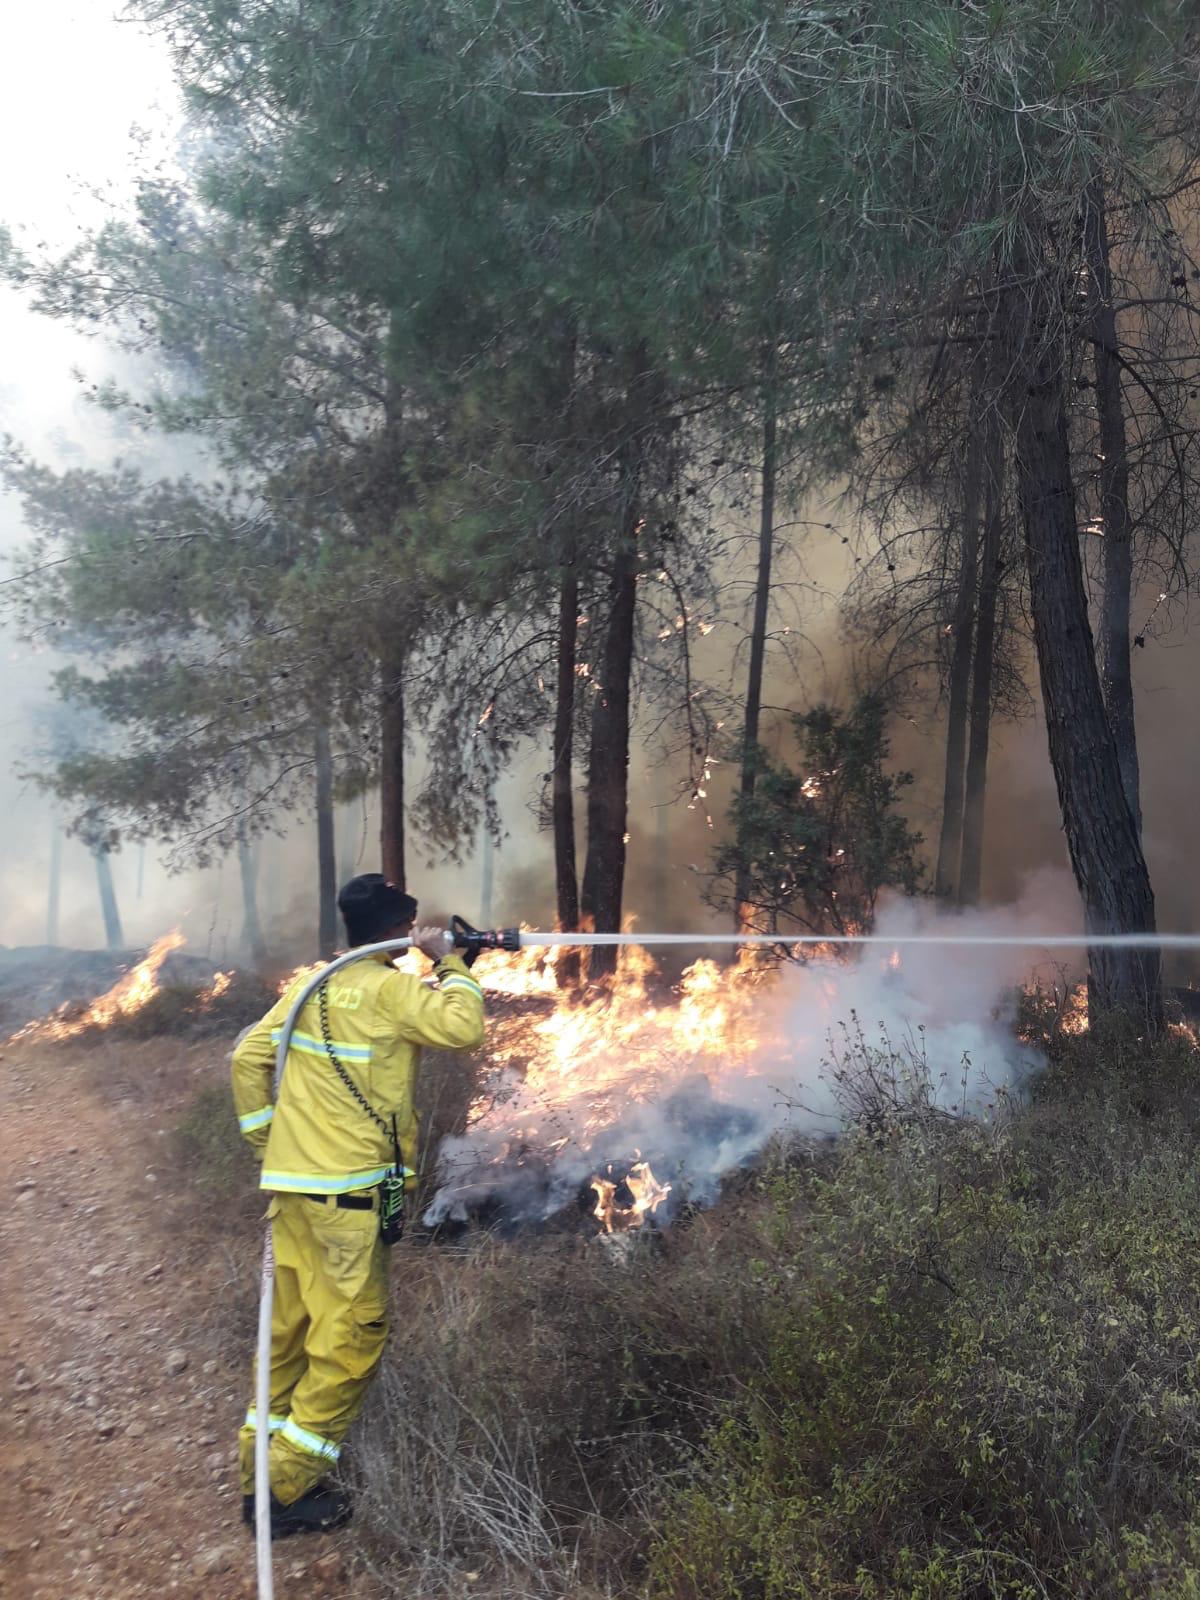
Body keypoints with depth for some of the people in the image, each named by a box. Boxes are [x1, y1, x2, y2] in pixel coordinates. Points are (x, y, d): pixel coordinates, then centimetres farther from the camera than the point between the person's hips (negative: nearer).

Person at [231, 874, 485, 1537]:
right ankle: (289, 1489, 7)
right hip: (346, 1190, -8)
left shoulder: (311, 984, 9)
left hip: (289, 1182, 8)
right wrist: (449, 963, -5)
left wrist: (267, 1144, 15)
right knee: (352, 1332, 3)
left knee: (290, 1324, 17)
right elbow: (465, 1028, -19)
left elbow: (248, 1059, 10)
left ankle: (261, 1471, 27)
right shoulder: (388, 989, -13)